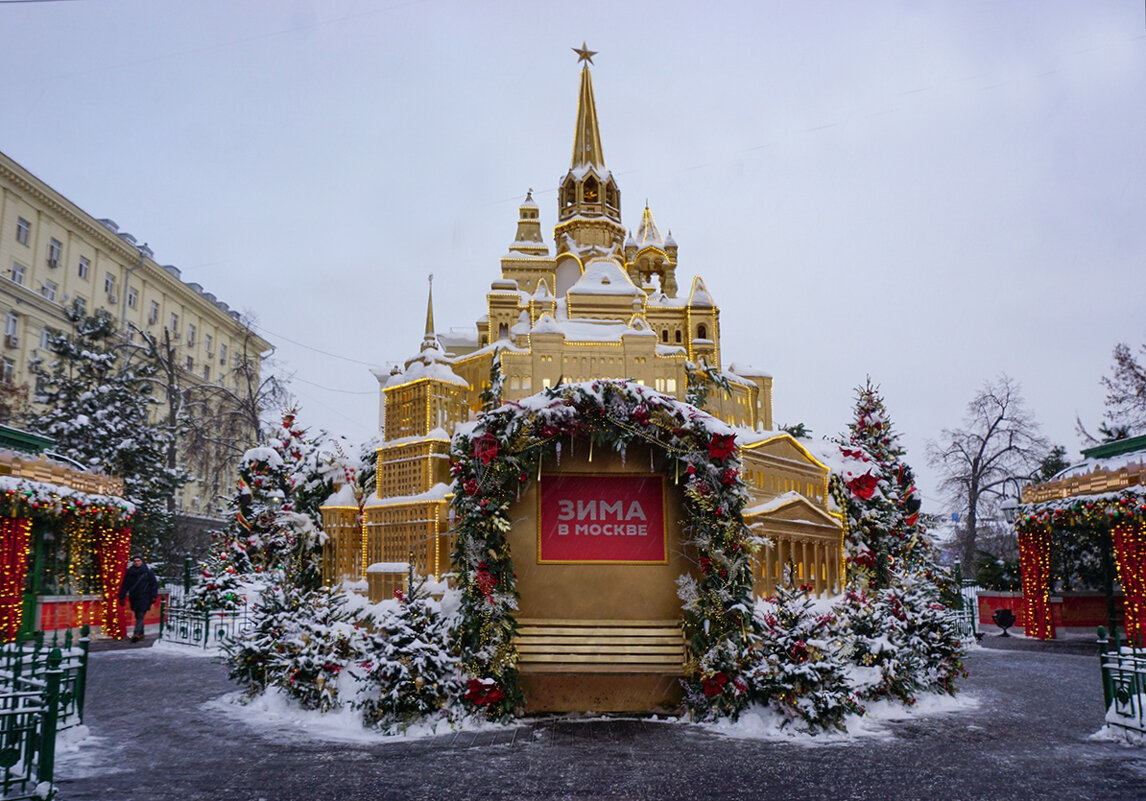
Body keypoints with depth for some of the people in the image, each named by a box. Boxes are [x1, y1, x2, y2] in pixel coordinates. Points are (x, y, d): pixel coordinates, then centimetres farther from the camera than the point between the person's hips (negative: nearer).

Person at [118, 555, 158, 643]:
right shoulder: (129, 572, 6)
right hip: (134, 598, 4)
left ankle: (137, 634, -18)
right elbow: (124, 585, 12)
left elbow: (154, 584, 1)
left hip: (144, 597, -4)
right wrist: (121, 597, 10)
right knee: (137, 616, 10)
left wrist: (154, 596, -4)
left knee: (141, 615, -12)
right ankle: (141, 634, 19)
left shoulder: (148, 571, -2)